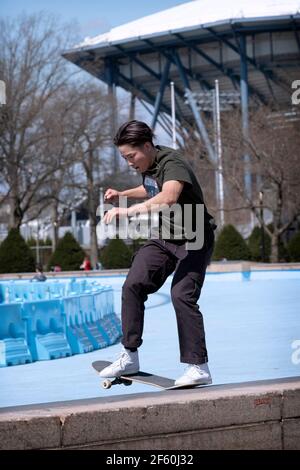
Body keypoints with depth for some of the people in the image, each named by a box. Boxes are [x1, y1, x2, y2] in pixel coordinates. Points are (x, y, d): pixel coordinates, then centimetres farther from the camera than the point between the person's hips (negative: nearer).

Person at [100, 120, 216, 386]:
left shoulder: (173, 163, -25)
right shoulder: (148, 167, 3)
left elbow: (168, 197, -46)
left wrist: (128, 211, -52)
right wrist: (122, 194, 14)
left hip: (193, 239, -8)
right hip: (164, 237, 8)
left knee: (182, 295, -20)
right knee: (133, 285, -6)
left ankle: (199, 367, -13)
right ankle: (130, 357, 1)